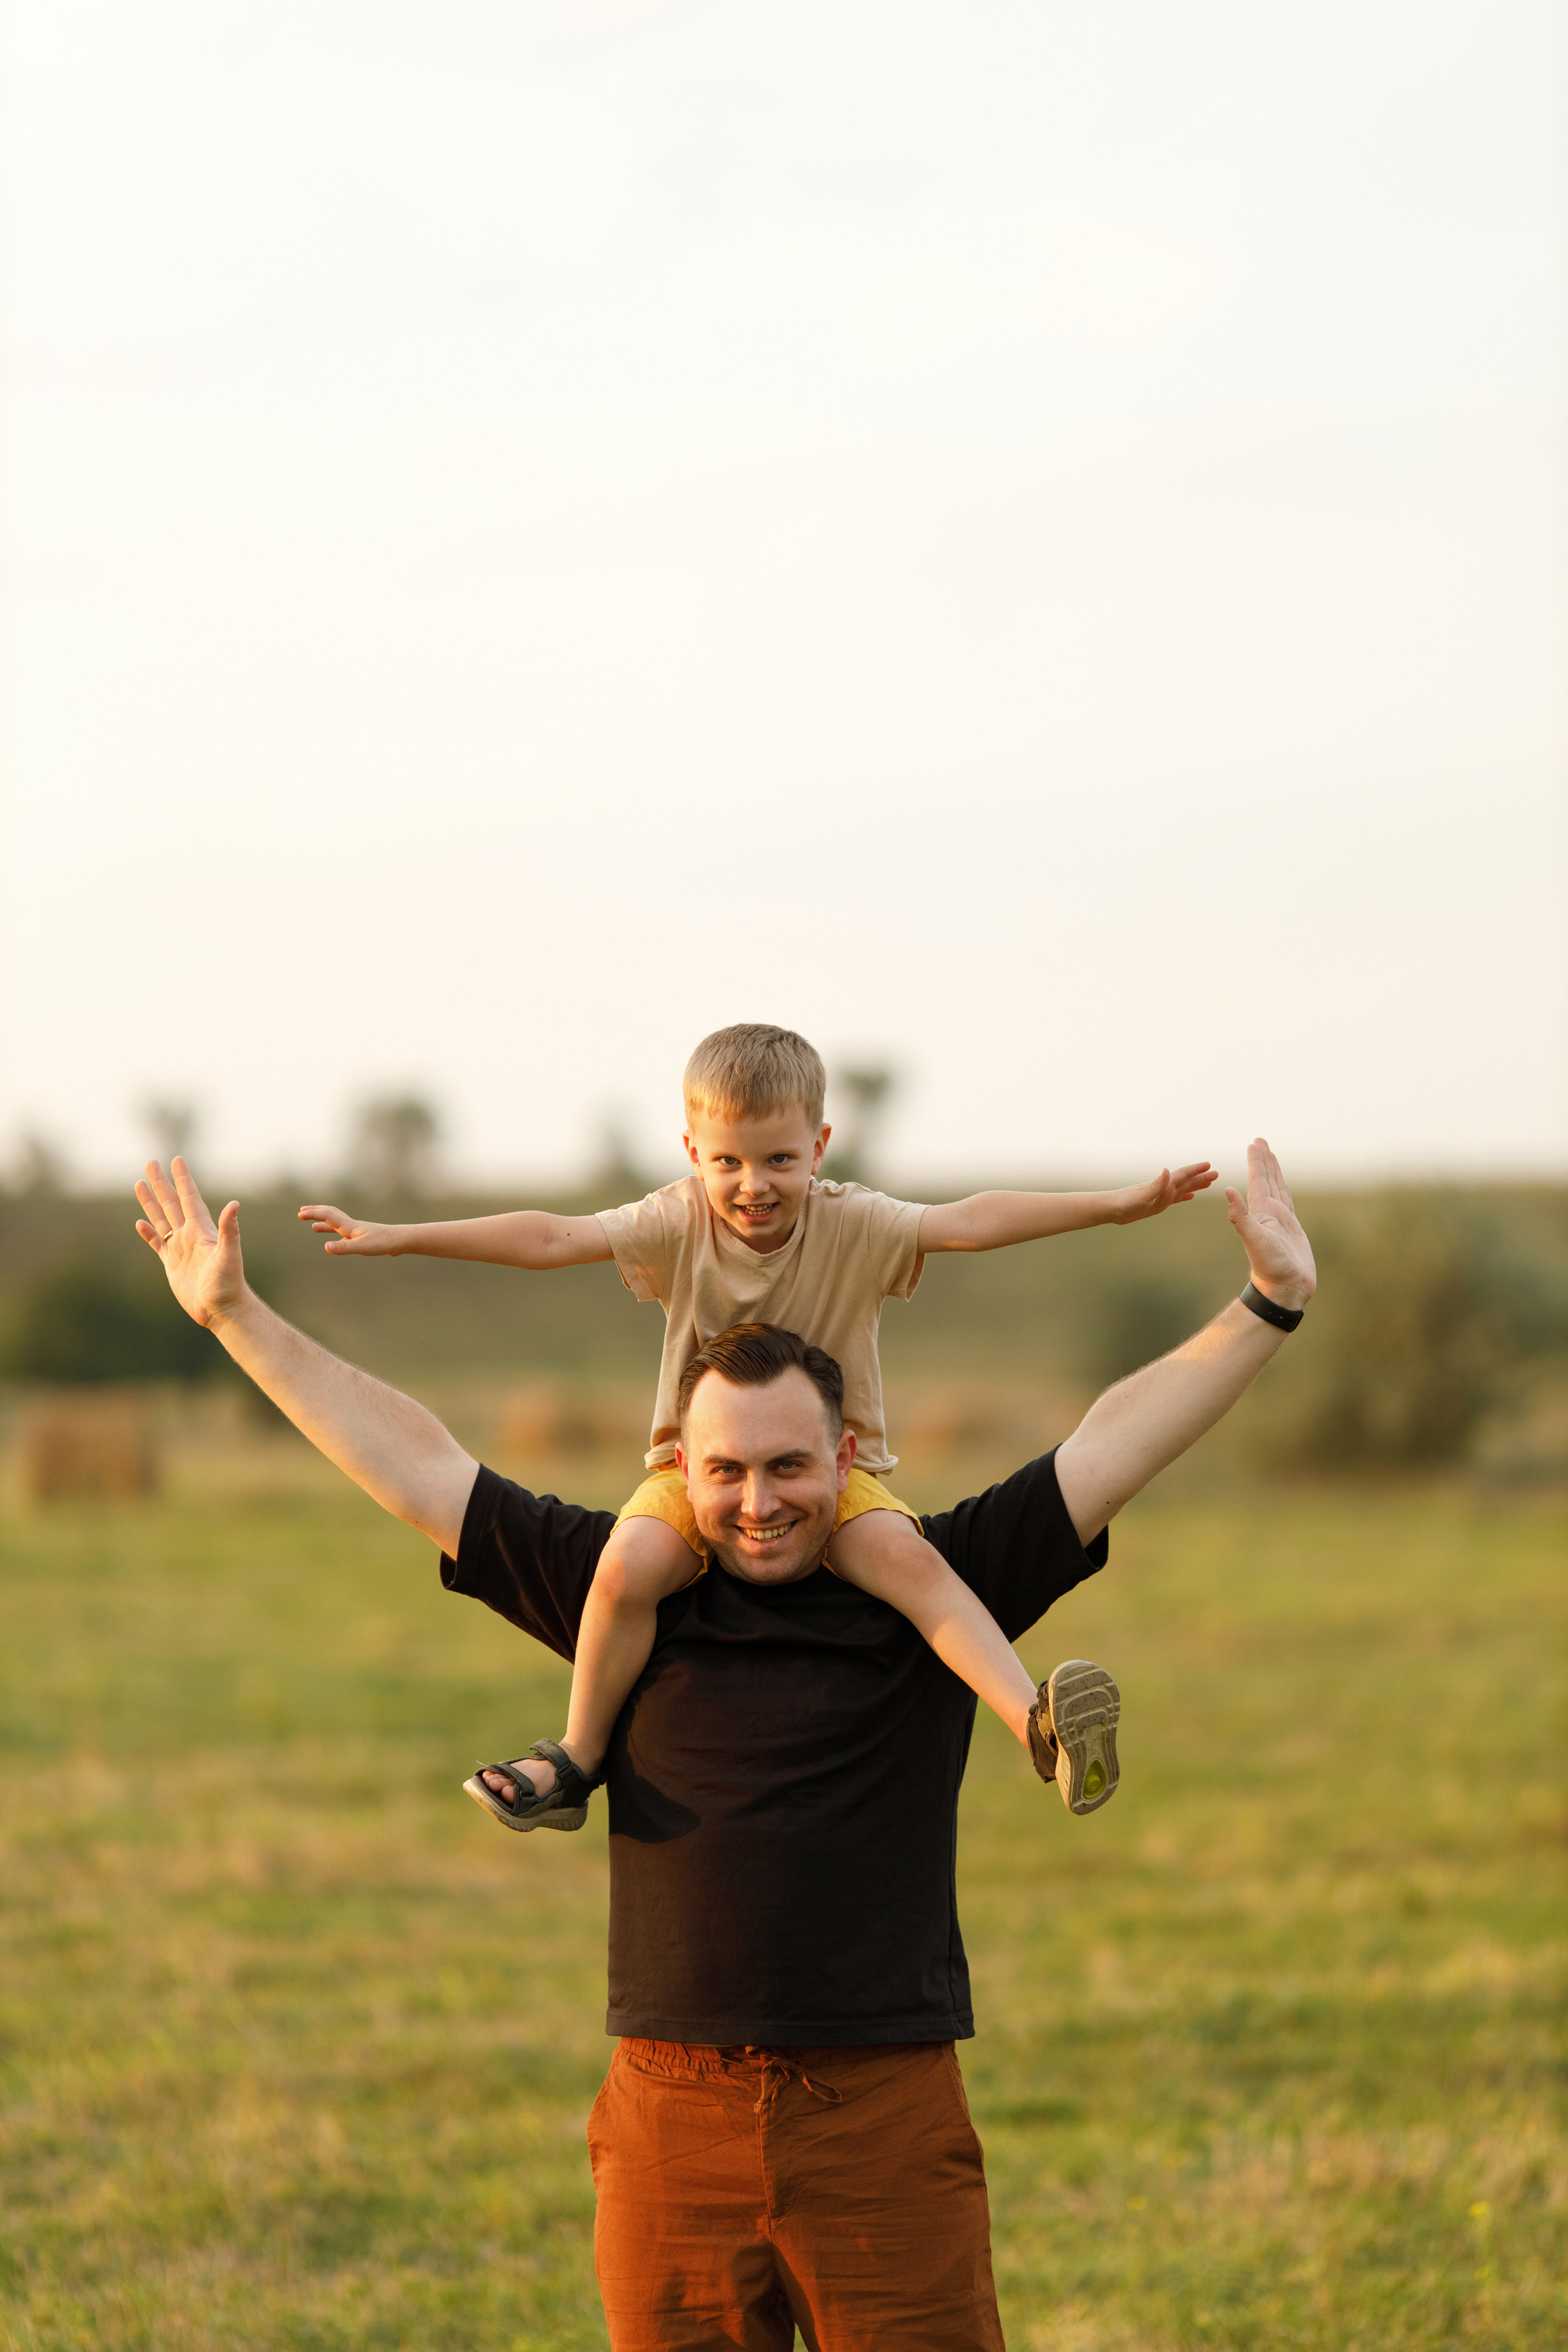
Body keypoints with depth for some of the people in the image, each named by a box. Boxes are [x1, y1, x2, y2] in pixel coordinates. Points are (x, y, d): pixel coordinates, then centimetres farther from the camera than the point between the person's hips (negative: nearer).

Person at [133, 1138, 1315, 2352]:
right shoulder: (628, 1595, 8)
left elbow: (1113, 1445, 1)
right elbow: (419, 1463, 11)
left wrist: (1268, 1307, -5)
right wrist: (235, 1313, 13)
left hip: (888, 2123, -1)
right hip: (673, 2118, 2)